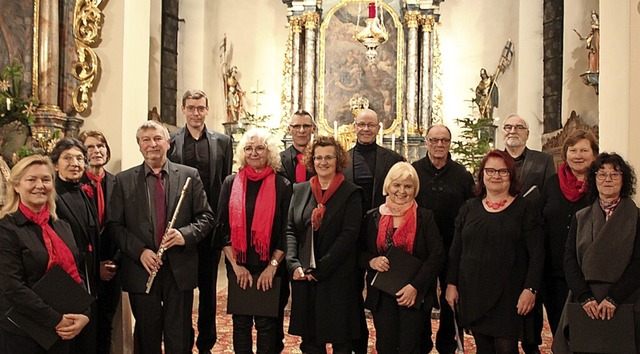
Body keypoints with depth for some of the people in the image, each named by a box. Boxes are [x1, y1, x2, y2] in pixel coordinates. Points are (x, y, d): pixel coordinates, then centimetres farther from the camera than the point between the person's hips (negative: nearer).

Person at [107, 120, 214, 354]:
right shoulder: (124, 180, 4)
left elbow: (206, 217, 3)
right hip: (141, 271, 1)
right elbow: (114, 224, 0)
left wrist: (185, 234, -16)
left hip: (180, 270, 0)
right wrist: (140, 251, -12)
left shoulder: (189, 176, 4)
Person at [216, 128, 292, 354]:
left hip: (270, 267, -2)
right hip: (238, 267, 2)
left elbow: (286, 231, -2)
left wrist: (273, 266, -10)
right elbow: (223, 227, 3)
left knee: (267, 323, 4)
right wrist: (236, 265, -5)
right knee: (241, 322, 9)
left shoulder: (282, 185, 0)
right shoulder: (231, 183, 5)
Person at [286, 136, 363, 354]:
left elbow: (349, 235, -11)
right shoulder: (300, 190, 9)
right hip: (303, 276, 4)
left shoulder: (351, 193, -3)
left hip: (338, 278, -3)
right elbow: (290, 230, 6)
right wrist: (293, 264, -8)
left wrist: (320, 269, -15)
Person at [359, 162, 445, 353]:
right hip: (381, 295, 2)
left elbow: (437, 255, -5)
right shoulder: (373, 218, 6)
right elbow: (359, 253, 11)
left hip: (415, 295, -2)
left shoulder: (425, 217, 0)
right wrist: (371, 261, -13)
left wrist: (415, 286, -13)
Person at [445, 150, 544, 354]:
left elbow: (536, 254, -4)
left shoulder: (524, 209, 0)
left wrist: (530, 289, -12)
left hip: (508, 296, -3)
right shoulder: (469, 208, 9)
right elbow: (456, 250, 11)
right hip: (473, 294, 3)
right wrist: (451, 284, 6)